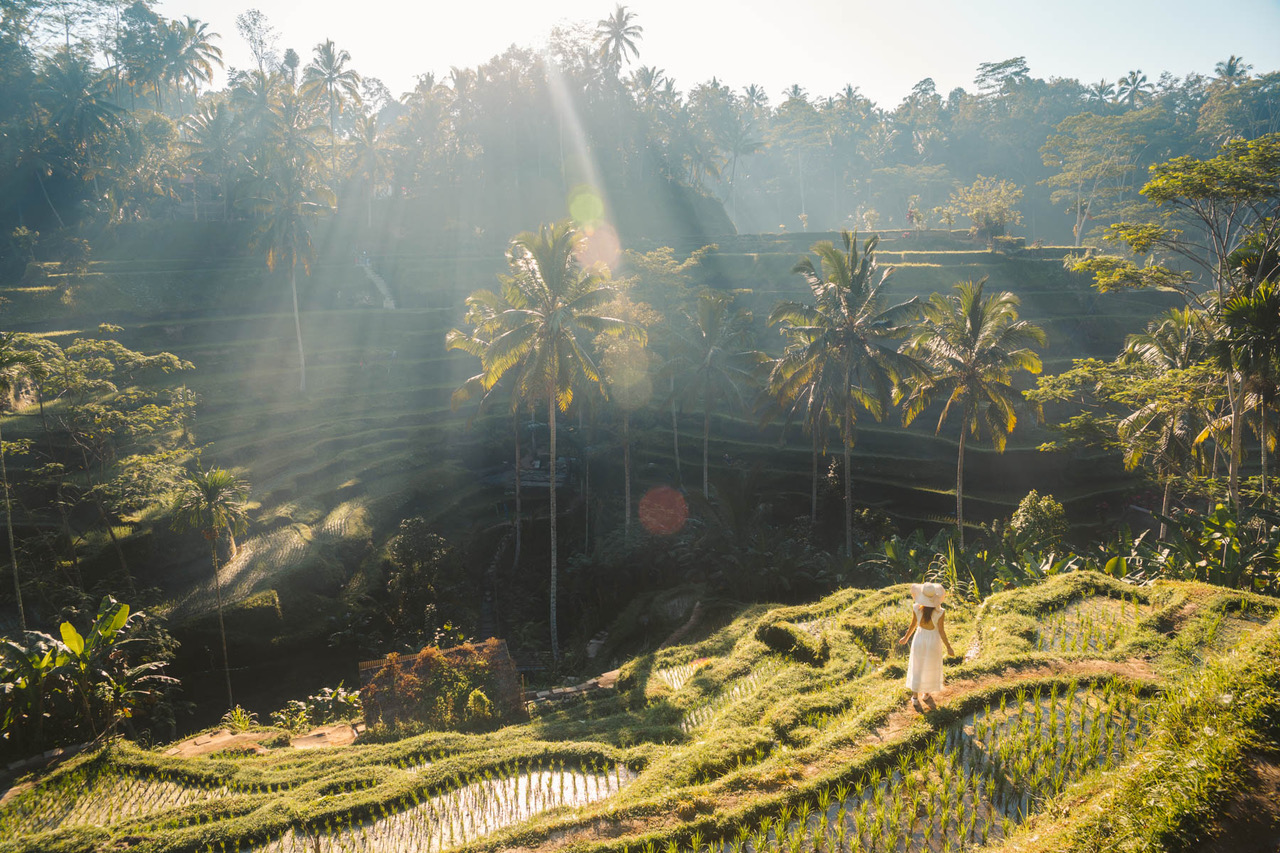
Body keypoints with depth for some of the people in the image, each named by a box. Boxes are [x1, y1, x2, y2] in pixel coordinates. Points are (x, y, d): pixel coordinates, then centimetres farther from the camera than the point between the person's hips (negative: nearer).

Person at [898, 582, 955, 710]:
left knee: (917, 667, 17)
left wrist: (906, 638, 9)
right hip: (933, 641, -1)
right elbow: (941, 631, -16)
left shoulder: (916, 608, -20)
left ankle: (915, 696, 22)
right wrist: (948, 647, -2)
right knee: (931, 669, 20)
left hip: (919, 639, 1)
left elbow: (913, 626, -8)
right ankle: (927, 694, 36)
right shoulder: (940, 613, -25)